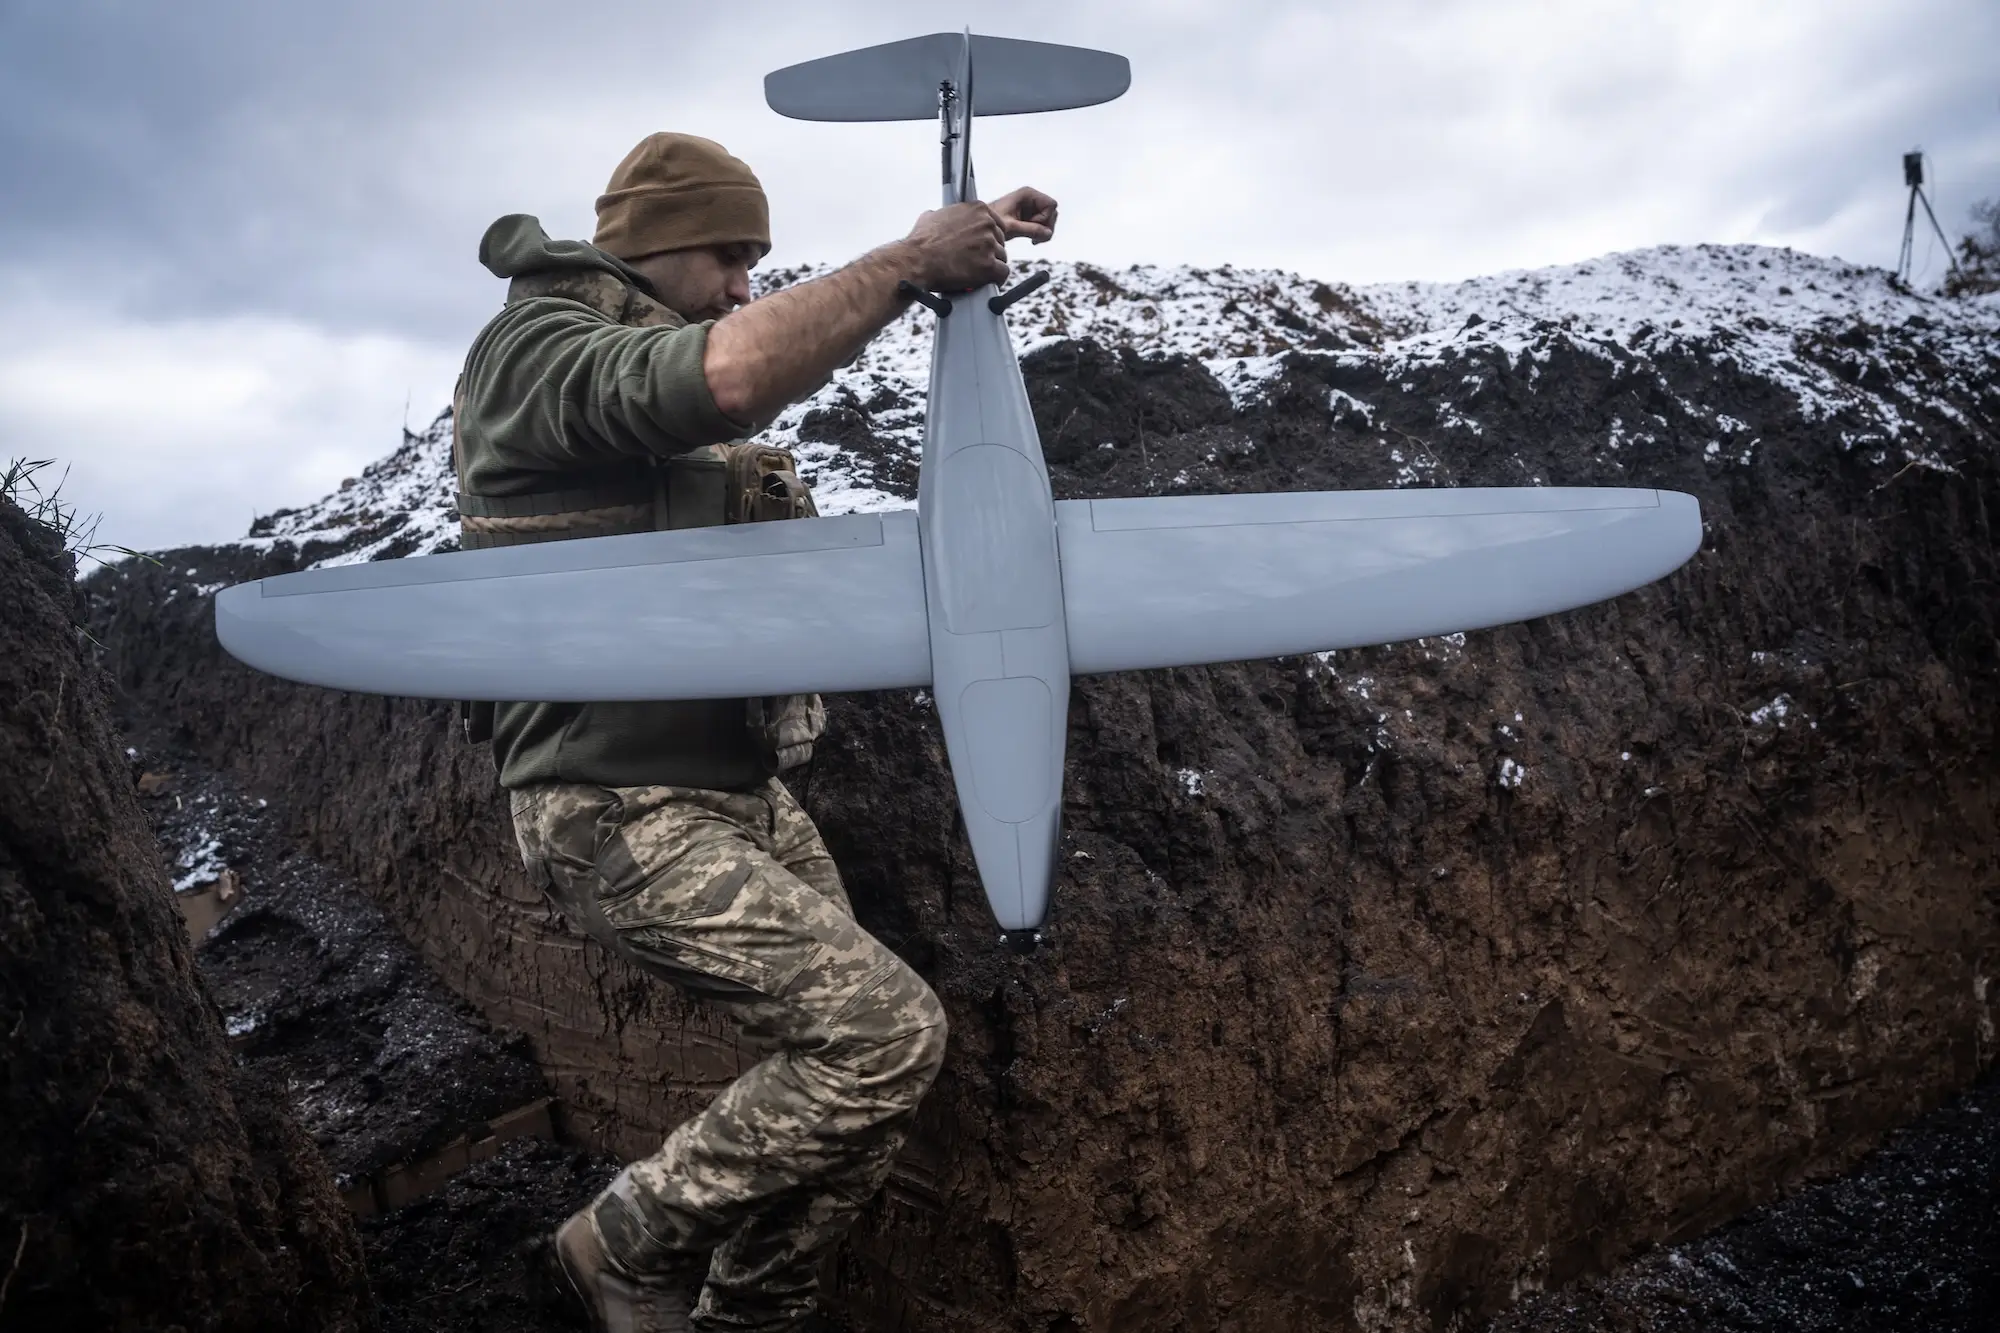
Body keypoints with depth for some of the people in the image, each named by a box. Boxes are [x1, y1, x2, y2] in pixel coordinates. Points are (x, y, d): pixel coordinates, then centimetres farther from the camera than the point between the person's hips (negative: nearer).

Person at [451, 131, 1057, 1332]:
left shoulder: (660, 356, 18)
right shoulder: (536, 352, -12)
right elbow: (738, 373, -31)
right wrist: (913, 260, -22)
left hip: (742, 793, 10)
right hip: (627, 816, -10)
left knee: (866, 1071, 8)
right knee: (887, 1033, -19)